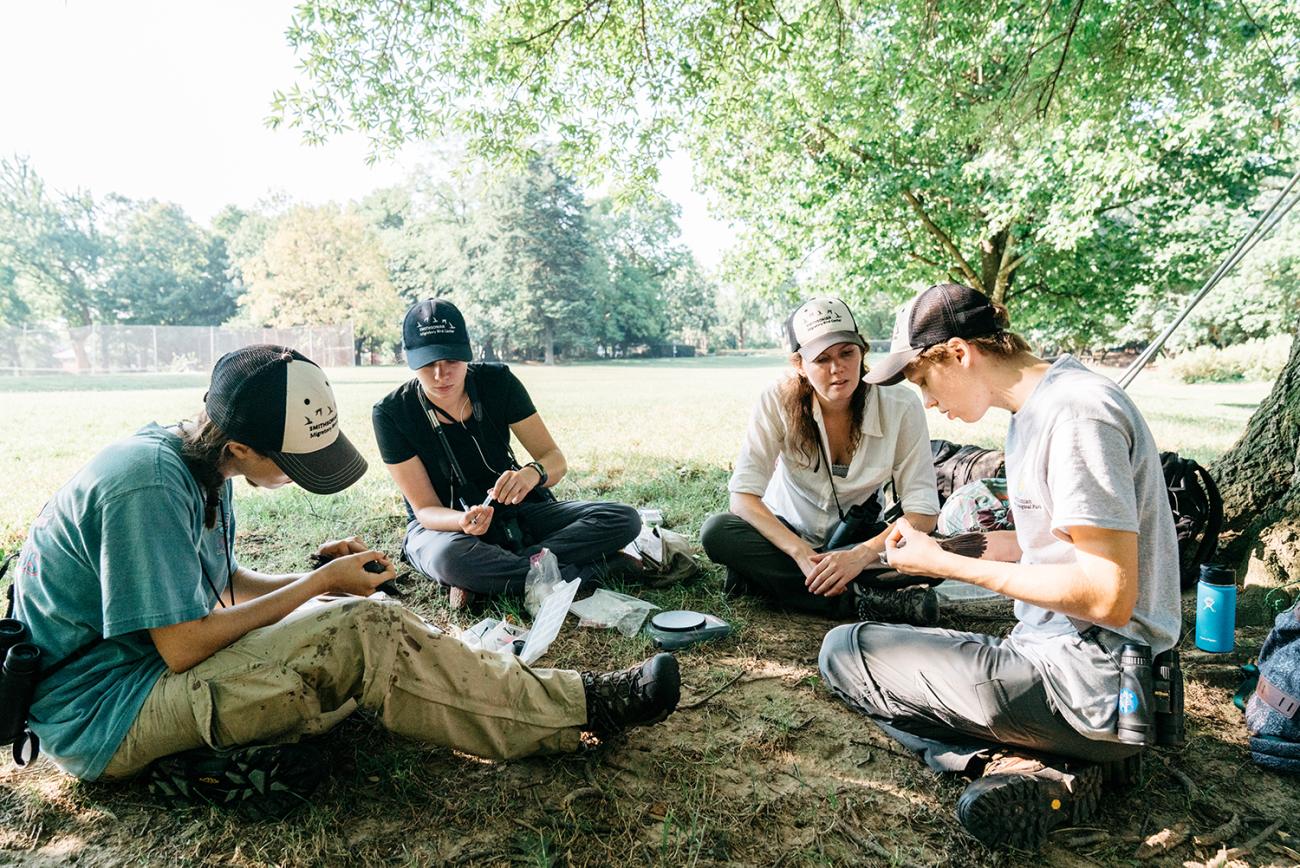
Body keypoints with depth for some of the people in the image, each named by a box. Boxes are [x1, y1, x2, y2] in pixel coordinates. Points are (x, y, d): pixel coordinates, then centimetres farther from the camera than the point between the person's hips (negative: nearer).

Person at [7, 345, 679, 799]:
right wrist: (319, 584, -16)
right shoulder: (147, 485, -26)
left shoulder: (191, 460, 3)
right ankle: (584, 708, -17)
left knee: (357, 622, 0)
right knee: (365, 635, -26)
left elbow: (224, 585, 13)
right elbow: (181, 646, -24)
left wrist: (318, 579, -4)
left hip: (147, 662, 9)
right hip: (99, 719, -9)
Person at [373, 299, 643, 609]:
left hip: (514, 512, 4)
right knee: (449, 557, -43)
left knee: (624, 519, -19)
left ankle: (482, 577, -24)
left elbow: (555, 459, -9)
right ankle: (583, 569, -24)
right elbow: (425, 509, -14)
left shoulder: (497, 382, -11)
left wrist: (533, 473, -34)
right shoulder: (391, 413, -16)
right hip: (444, 524, -3)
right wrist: (463, 522, -38)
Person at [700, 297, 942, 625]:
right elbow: (743, 495, -23)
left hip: (859, 535, 0)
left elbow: (923, 512, -19)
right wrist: (802, 555, -36)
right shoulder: (779, 401, -19)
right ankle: (860, 599, -29)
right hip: (789, 534, 0)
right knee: (716, 532, -30)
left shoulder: (900, 407, -18)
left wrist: (860, 555, -35)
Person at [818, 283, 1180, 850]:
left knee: (845, 651, -5)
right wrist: (952, 545, 8)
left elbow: (1110, 597, -24)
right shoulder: (1039, 406, 10)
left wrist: (946, 565, -16)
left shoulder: (1074, 411, -20)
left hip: (1090, 680, -10)